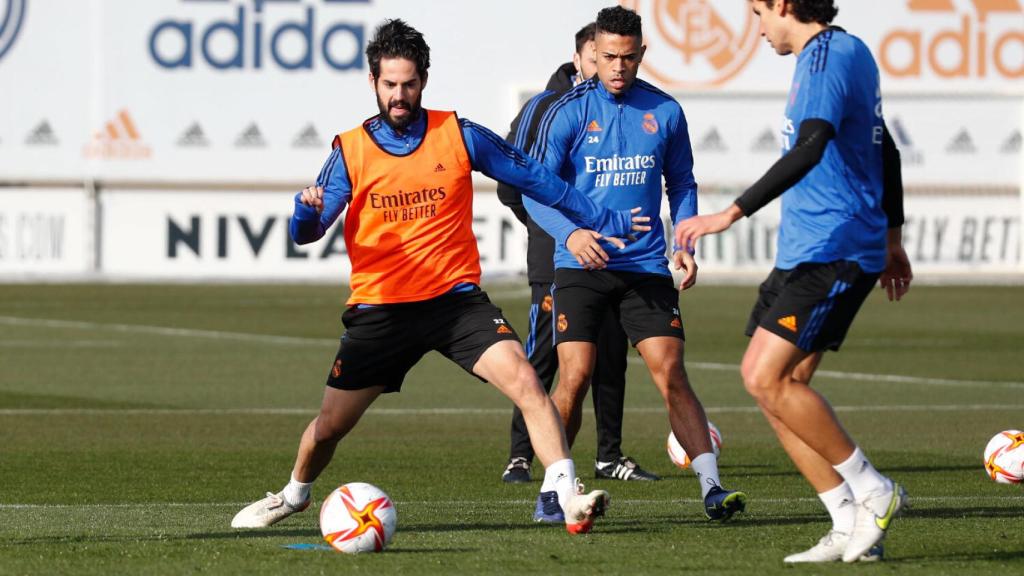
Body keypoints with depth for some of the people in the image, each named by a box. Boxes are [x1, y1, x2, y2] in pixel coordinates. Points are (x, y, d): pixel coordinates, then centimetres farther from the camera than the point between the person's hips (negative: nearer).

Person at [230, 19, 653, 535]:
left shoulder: (459, 136, 0)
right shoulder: (349, 151, 1)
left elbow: (533, 179, 10)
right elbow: (305, 234, -3)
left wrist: (600, 220, 12)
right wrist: (308, 210, -27)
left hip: (455, 298, -1)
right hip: (380, 309, 1)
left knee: (523, 380, -24)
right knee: (330, 425, 7)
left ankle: (568, 496, -25)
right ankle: (295, 494, 38)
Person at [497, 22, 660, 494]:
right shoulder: (545, 108, -4)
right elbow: (511, 183, 1)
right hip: (556, 258, -4)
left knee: (611, 358, 6)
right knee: (544, 356, -6)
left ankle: (610, 456, 15)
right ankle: (520, 456, -1)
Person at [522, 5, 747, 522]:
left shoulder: (664, 112, 5)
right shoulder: (568, 111, -3)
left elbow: (681, 183, 17)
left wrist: (686, 243, 2)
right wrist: (569, 232, -22)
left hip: (646, 265, 2)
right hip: (580, 266, -2)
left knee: (670, 372, -7)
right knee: (575, 377, -10)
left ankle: (711, 488, -7)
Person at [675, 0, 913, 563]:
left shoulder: (828, 56, -14)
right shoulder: (846, 52, 18)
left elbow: (809, 150, -28)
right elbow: (884, 150, 27)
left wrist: (732, 213, -31)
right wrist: (892, 238, 33)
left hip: (830, 252, -10)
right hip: (804, 251, 10)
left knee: (769, 379, -16)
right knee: (765, 380, 4)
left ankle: (872, 492, -5)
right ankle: (850, 527, 4)